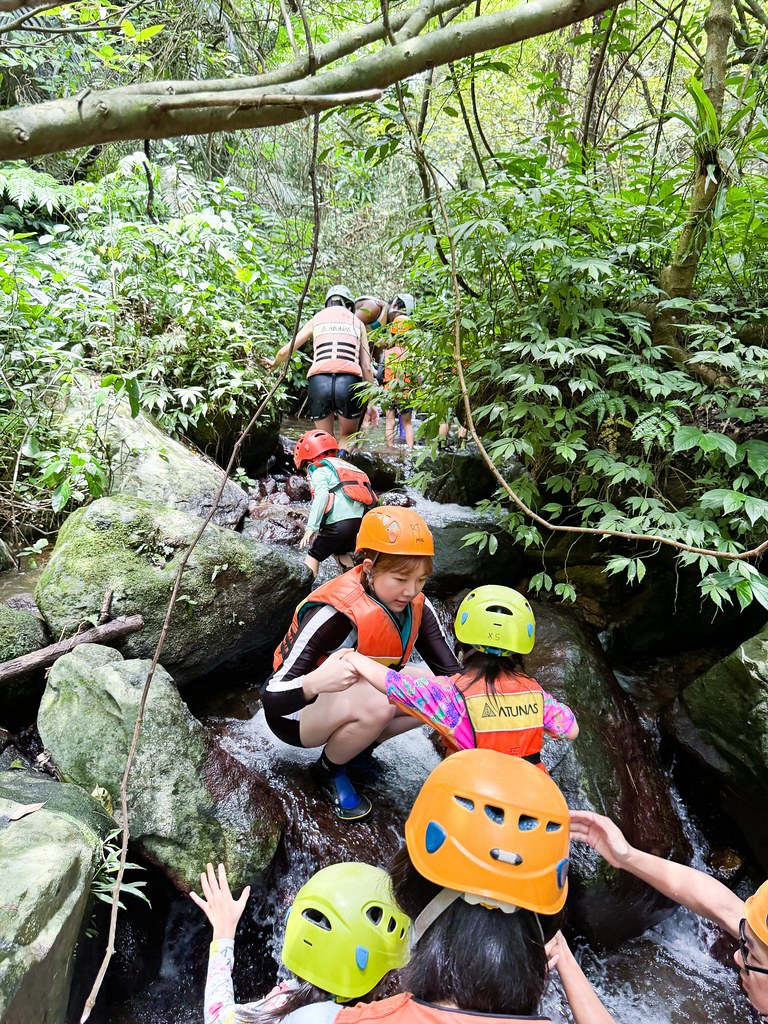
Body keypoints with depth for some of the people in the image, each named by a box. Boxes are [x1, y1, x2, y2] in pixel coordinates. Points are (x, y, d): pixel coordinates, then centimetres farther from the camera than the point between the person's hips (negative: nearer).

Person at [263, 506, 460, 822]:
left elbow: (450, 672, -15)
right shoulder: (335, 614, -33)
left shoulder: (415, 605, -14)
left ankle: (358, 748, 8)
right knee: (375, 703, -36)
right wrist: (315, 682, -56)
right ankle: (329, 770, -4)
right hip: (294, 713, -6)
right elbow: (271, 700, -35)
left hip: (355, 699, 6)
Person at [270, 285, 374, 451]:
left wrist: (275, 363, 44)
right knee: (348, 436, 20)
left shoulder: (316, 319, 23)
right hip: (349, 380, 0)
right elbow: (366, 367, 16)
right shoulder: (358, 323, 23)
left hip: (318, 380, 1)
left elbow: (285, 351, 22)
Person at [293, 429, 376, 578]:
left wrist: (311, 528, -18)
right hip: (361, 521, 8)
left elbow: (322, 496, -14)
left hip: (339, 522, -7)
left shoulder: (319, 470, 5)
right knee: (340, 552, 29)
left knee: (314, 555, 8)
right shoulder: (344, 466, 29)